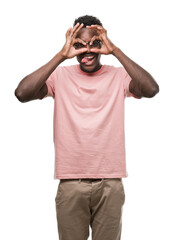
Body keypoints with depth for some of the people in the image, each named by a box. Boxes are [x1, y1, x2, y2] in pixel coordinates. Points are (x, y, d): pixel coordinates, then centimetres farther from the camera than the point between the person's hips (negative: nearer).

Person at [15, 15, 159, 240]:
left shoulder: (118, 75, 1)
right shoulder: (61, 75, 1)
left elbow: (151, 89, -18)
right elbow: (22, 93, -15)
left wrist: (115, 51, -18)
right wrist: (61, 56, -17)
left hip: (110, 184, 0)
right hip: (70, 184, 0)